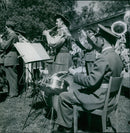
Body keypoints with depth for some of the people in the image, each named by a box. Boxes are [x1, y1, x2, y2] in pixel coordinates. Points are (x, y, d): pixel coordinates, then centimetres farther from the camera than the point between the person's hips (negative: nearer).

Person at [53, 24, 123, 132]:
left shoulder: (103, 58, -25)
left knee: (63, 97, -4)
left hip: (99, 98, -10)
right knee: (73, 91, 25)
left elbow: (91, 81, -26)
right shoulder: (116, 56, 6)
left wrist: (74, 73, -12)